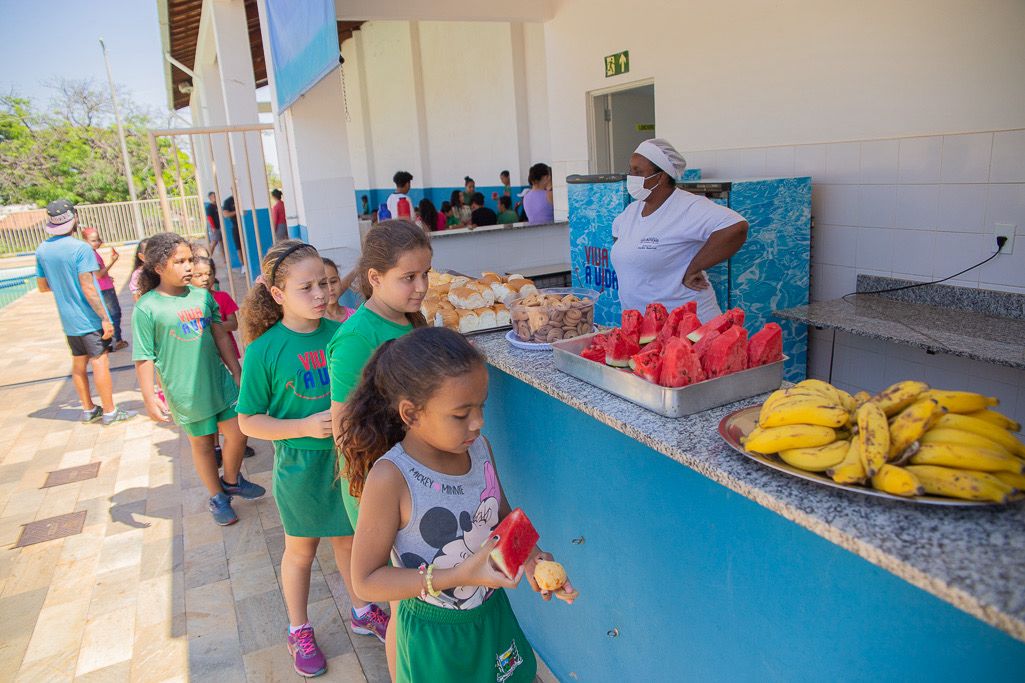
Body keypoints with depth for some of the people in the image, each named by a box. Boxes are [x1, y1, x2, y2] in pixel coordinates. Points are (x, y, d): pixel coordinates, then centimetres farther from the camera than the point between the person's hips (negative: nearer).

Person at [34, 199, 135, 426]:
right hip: (90, 318, -7)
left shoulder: (42, 250, 4)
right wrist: (105, 318, -17)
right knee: (100, 361, 1)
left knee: (79, 363, 16)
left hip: (68, 320, 7)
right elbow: (88, 288, -21)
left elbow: (42, 286, 12)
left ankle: (88, 409, 27)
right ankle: (109, 411, 9)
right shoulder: (80, 248, -17)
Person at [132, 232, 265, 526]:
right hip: (185, 391, -4)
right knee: (202, 443, 11)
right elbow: (144, 358, -9)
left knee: (237, 432, 5)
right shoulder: (147, 307, -11)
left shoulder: (203, 296, 2)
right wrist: (149, 399, -10)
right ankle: (217, 497, 30)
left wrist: (238, 375, 9)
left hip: (220, 381, 4)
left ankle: (232, 480, 34)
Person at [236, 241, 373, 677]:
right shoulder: (265, 350, -16)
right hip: (300, 465, -2)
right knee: (301, 549, 18)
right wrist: (305, 427, -23)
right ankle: (299, 631, 42)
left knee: (349, 539, 21)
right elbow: (249, 421, -10)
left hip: (348, 457, 2)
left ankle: (362, 613, 45)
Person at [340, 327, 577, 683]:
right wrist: (459, 576, -28)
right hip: (434, 635, -5)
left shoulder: (479, 447, -11)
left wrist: (531, 556, -14)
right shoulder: (390, 478, -27)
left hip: (494, 614, 5)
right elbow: (366, 580, -20)